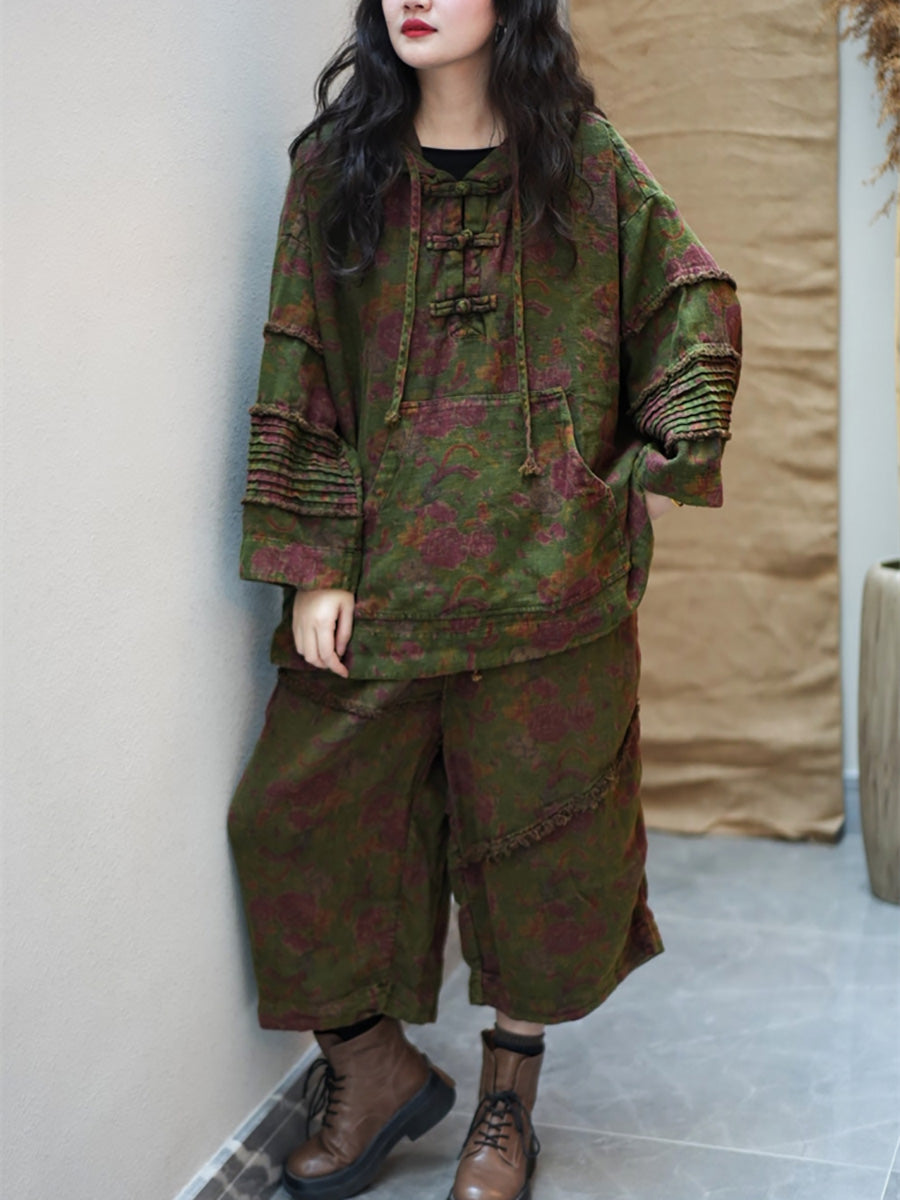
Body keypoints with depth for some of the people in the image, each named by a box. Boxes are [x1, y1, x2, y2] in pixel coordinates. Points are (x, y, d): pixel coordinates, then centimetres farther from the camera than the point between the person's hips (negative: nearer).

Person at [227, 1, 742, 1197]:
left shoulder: (585, 162, 3)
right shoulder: (339, 169, 4)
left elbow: (696, 311, 12)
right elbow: (300, 371, 1)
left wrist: (662, 467, 1)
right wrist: (311, 563, -6)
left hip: (550, 570, -1)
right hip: (380, 568, 1)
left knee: (543, 830, 7)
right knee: (302, 816, 2)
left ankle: (509, 1102, 27)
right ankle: (377, 1067, 25)